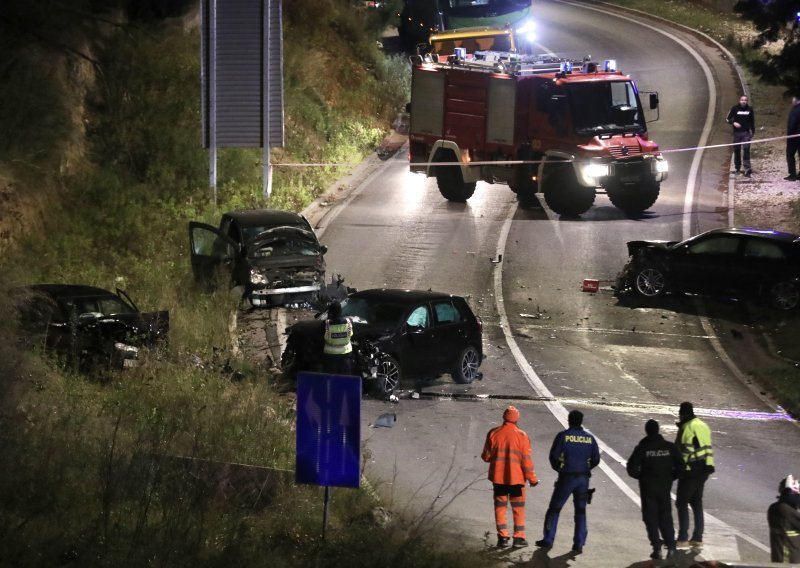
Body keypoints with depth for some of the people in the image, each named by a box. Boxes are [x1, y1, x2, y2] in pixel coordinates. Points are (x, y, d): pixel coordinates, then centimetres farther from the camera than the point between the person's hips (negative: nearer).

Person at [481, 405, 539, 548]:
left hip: (498, 477, 2)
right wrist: (532, 478, 0)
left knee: (500, 506, 11)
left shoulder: (493, 433, -5)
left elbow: (486, 456, 1)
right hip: (516, 477, -2)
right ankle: (519, 538, 7)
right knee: (518, 508, 9)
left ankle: (502, 537, 8)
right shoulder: (521, 436, -10)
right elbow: (527, 460, -9)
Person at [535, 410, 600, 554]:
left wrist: (558, 468, 12)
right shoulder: (590, 438, 2)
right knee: (580, 511, 10)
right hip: (583, 478, 3)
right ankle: (579, 544, 6)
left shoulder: (563, 436, -8)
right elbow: (596, 459, 4)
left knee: (554, 508, 8)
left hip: (566, 477, -3)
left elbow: (553, 456, -8)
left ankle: (548, 540, 10)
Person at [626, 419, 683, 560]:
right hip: (665, 487, 3)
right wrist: (670, 477, 12)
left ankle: (657, 547, -2)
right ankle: (671, 546, 2)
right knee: (666, 517, 12)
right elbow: (680, 466, -1)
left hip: (648, 487, -3)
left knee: (650, 517, 5)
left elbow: (632, 468, -12)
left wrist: (641, 476, 7)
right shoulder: (670, 447, -2)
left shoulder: (642, 448, -10)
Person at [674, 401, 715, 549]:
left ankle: (683, 538, -8)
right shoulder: (703, 426, 15)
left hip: (690, 470, -8)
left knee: (682, 503, -4)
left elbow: (684, 450, -18)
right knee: (697, 503, 14)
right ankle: (698, 538, 13)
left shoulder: (687, 428, -13)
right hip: (703, 469, 9)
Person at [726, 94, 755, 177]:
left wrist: (753, 132, 13)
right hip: (737, 132, 0)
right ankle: (738, 168, 19)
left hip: (746, 133, 0)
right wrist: (733, 123, -16)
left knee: (746, 149, -13)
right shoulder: (734, 108, -1)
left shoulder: (750, 109, 5)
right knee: (737, 151, 6)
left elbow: (752, 121, 15)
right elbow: (727, 119, 2)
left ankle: (747, 169, -19)